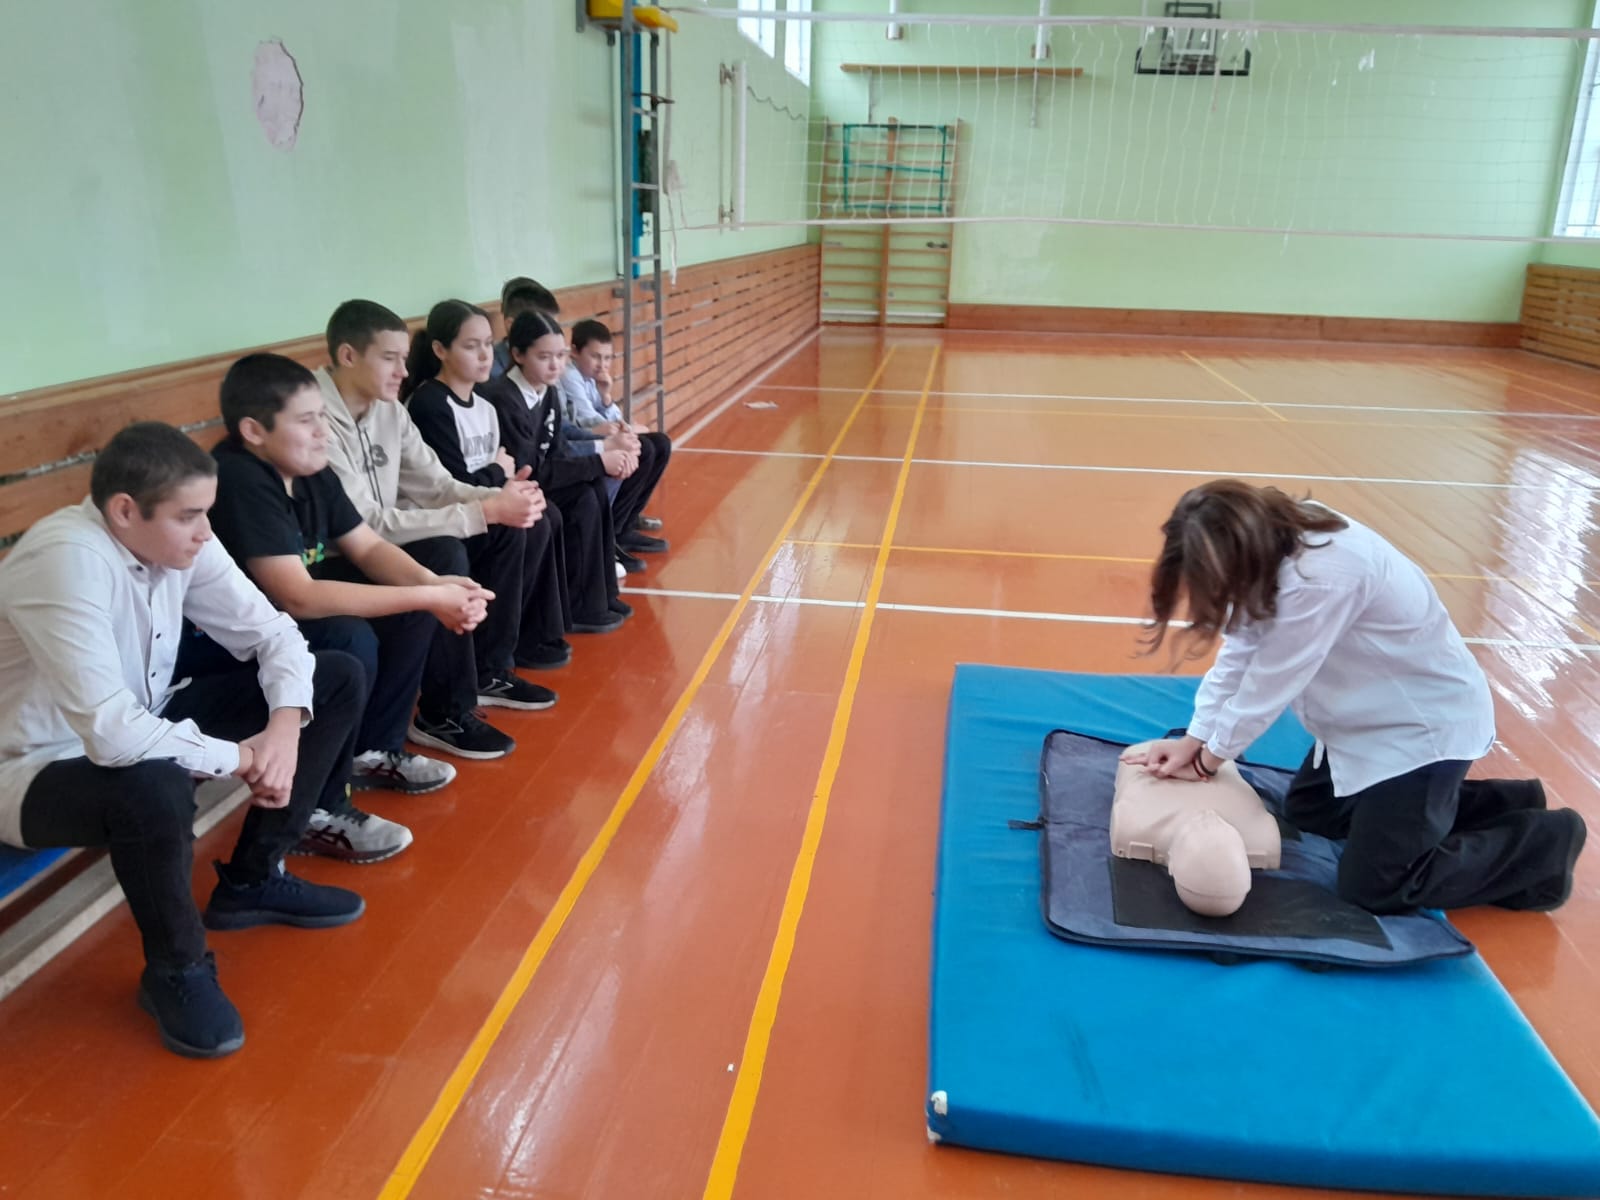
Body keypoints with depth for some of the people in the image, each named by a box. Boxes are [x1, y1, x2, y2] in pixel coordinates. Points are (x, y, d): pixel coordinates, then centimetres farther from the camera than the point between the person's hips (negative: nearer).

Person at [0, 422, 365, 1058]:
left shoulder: (174, 540, -10)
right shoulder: (64, 560, -32)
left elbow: (269, 630, -2)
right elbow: (113, 734, -39)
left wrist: (286, 723, -21)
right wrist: (241, 757, -25)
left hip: (141, 731, 8)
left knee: (337, 677, -1)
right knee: (155, 787, -43)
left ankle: (252, 880, 10)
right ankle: (177, 972, -13)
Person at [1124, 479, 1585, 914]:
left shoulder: (1320, 579, -36)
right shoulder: (1273, 540, -10)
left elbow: (1268, 684, -26)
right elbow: (1239, 655, -5)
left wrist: (1207, 761, -11)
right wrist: (1194, 740, -8)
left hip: (1429, 721, -9)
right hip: (1372, 713, 9)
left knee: (1373, 887, -4)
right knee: (1305, 812, 21)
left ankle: (1542, 842, 11)